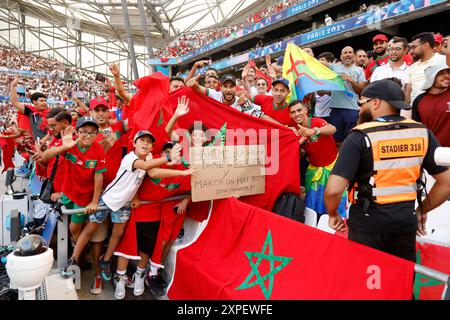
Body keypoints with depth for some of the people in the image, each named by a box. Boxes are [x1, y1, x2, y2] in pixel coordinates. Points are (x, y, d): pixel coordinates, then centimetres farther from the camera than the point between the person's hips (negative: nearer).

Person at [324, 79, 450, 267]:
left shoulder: (360, 136, -15)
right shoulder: (422, 132, -1)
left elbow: (333, 189, -23)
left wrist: (333, 214, -4)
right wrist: (422, 211, 15)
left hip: (368, 221, -4)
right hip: (406, 222, 4)